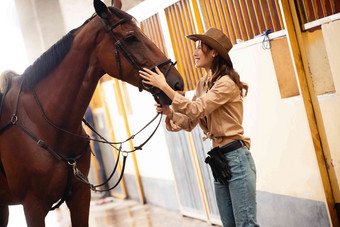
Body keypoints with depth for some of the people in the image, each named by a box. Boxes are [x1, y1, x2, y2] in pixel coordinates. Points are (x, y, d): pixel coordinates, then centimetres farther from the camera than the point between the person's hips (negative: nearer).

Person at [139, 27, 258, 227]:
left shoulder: (227, 82, -12)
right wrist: (169, 113, -8)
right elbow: (190, 122, 12)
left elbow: (196, 110, -21)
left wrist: (164, 86, -20)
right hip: (218, 160, 9)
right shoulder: (203, 85, 14)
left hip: (236, 158, -8)